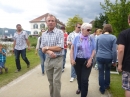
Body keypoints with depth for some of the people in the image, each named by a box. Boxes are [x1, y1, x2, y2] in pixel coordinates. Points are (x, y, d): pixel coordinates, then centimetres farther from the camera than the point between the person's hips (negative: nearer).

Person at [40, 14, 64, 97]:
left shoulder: (60, 32, -9)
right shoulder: (44, 34, 8)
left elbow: (59, 48, -17)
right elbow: (43, 49, 5)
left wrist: (47, 47, -8)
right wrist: (49, 51, -18)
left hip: (58, 60, -5)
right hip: (47, 60, 5)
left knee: (56, 81, -2)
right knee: (50, 81, 16)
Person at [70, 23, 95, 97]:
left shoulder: (91, 39, 0)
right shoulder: (77, 38, -1)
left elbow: (93, 50, 1)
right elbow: (72, 48, 2)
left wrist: (90, 60, -11)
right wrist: (72, 59, -5)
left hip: (87, 61, -1)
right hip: (77, 60, 1)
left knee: (84, 79, -5)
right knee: (79, 76, 17)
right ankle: (80, 88, 47)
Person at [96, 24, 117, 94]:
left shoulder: (99, 37, 3)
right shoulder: (113, 38, -8)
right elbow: (114, 51, -10)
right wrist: (114, 61, -2)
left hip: (99, 57, 1)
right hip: (108, 58, -1)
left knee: (101, 72, 10)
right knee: (107, 71, 24)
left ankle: (102, 89, 19)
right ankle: (106, 85, 37)